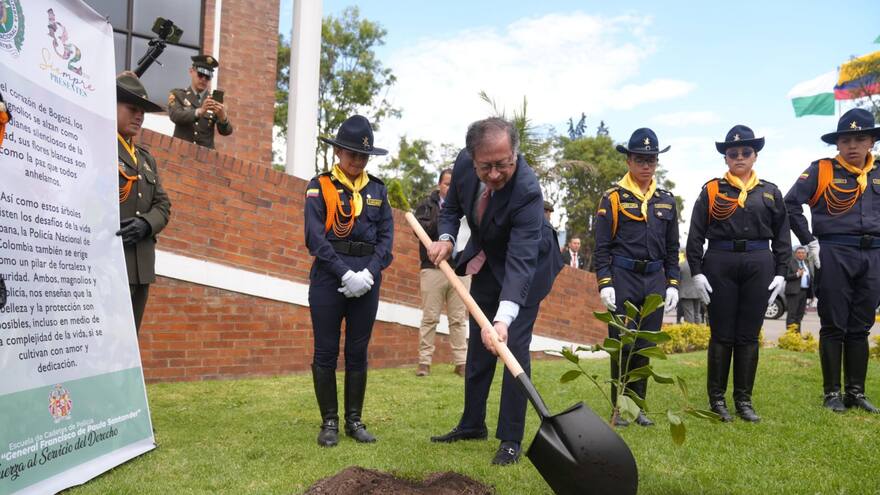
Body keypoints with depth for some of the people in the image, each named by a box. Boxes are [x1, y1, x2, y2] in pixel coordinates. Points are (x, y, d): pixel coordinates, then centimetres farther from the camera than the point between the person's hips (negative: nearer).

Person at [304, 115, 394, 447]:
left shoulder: (377, 190, 11)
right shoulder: (319, 186, 0)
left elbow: (386, 236, 6)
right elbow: (315, 237, -9)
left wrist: (369, 273, -10)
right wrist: (346, 274, -17)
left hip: (367, 279, 3)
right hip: (328, 279, -3)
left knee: (358, 353, 10)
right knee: (326, 352, 3)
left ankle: (354, 420, 21)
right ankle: (329, 422, 16)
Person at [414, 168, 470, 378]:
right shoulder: (427, 205, 8)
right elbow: (420, 229, -8)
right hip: (433, 268, -2)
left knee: (459, 319, 5)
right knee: (430, 318, 2)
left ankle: (461, 362, 10)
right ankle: (424, 362, 8)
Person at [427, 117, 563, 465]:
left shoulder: (527, 190, -38)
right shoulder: (464, 164, -20)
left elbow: (521, 261, -45)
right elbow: (451, 207, 2)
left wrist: (504, 318, -56)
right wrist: (446, 239, -18)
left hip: (524, 265, -6)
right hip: (485, 261, 6)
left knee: (513, 346, -11)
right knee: (478, 343, 13)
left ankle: (511, 439, 3)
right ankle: (472, 424, 28)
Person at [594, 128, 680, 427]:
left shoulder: (666, 200, 10)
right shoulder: (613, 197, -3)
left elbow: (672, 248, 14)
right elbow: (601, 246, -5)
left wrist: (672, 284, 6)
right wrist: (604, 284, -12)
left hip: (654, 281, 4)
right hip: (622, 279, -4)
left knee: (645, 346, 9)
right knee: (622, 344, -1)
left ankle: (638, 406, 20)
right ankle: (619, 408, 11)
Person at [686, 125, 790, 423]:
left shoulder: (770, 192, 10)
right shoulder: (712, 190, 3)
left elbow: (782, 236, 11)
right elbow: (695, 234, 0)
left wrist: (780, 273, 3)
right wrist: (697, 272, -6)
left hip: (759, 265, 2)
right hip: (720, 264, -2)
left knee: (749, 336, 6)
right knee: (721, 335, 3)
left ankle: (744, 400, 17)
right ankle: (716, 399, 14)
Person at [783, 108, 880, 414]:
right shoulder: (821, 170, -2)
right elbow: (791, 204, -7)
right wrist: (810, 242, -8)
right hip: (834, 255, -4)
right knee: (834, 326, 1)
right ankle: (832, 393, 10)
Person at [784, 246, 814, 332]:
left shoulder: (808, 263, 17)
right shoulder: (790, 262, -4)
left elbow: (811, 277, 19)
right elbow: (786, 276, -10)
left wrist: (812, 293, 14)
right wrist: (797, 274, -21)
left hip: (805, 291, 7)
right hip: (794, 291, -7)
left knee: (800, 314, 9)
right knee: (792, 314, -8)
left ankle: (797, 333, 15)